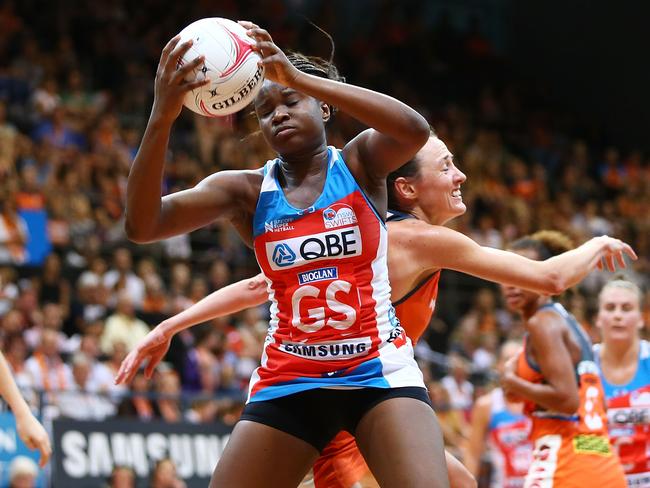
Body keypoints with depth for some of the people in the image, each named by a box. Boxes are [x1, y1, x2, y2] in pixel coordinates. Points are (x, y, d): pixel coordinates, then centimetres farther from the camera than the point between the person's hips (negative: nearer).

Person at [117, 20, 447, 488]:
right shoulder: (245, 190, 2)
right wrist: (161, 119, -28)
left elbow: (415, 130, -25)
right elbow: (140, 226, -13)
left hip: (378, 371, -2)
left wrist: (299, 78, -31)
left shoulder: (360, 162, -1)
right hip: (289, 381, 3)